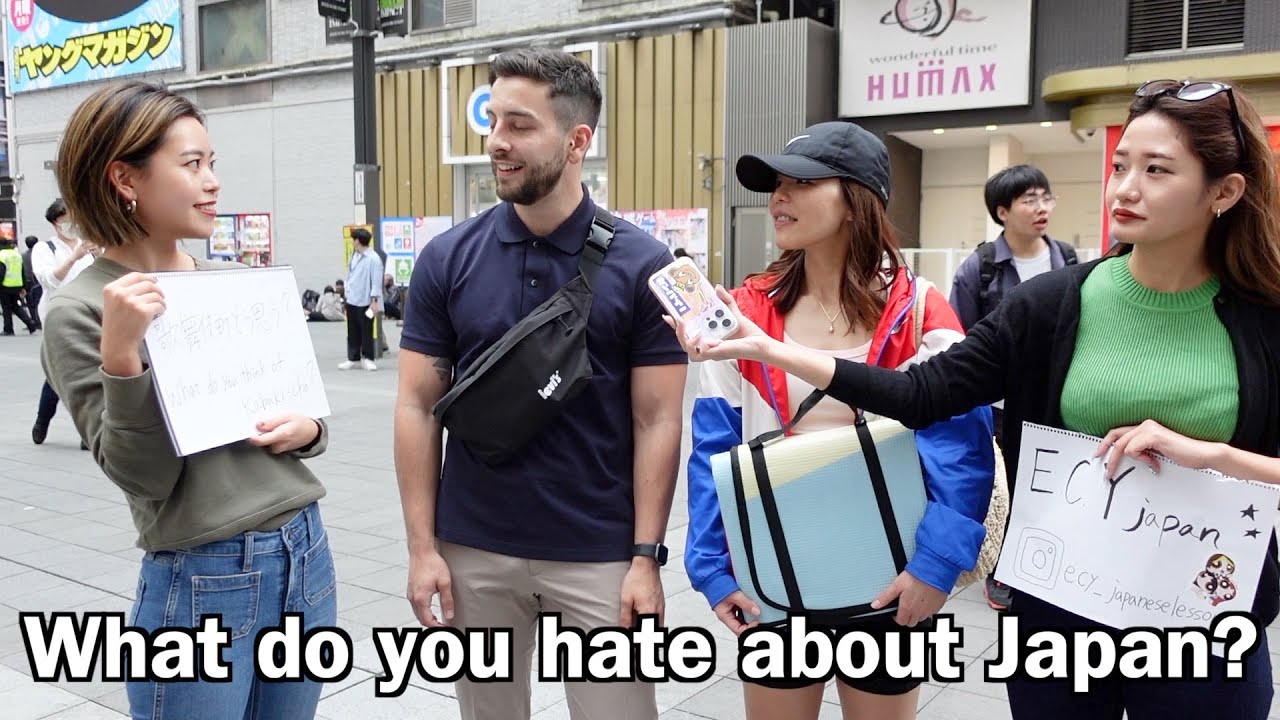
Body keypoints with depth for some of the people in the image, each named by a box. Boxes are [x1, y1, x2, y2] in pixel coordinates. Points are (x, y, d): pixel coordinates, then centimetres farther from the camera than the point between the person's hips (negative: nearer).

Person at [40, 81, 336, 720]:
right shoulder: (81, 311, -10)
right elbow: (144, 476, -14)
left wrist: (308, 430, -8)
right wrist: (122, 357, -26)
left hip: (306, 553, 5)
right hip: (203, 582, -5)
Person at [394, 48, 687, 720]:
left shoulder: (642, 264, -7)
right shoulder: (447, 259, -1)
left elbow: (657, 423, -6)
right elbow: (418, 408, 0)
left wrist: (646, 557, -9)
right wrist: (422, 545, -4)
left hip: (600, 555, -2)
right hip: (474, 550, 2)